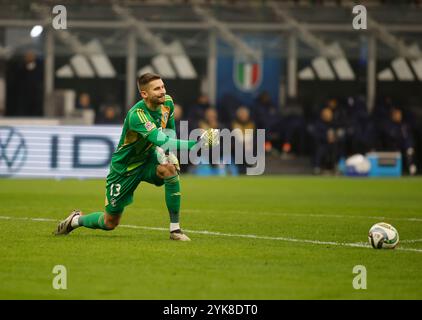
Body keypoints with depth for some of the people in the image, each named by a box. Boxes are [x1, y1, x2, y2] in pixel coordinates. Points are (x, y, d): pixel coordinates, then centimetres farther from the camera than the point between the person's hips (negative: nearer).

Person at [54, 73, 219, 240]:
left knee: (170, 168, -31)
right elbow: (162, 142, -44)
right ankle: (76, 219, 39)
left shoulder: (167, 103, -11)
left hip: (148, 158, 5)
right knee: (110, 223, 4)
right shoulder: (137, 115, -34)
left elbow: (170, 130, 10)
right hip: (124, 168, -5)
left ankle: (175, 229, -21)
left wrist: (162, 148, -11)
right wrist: (198, 142, -51)